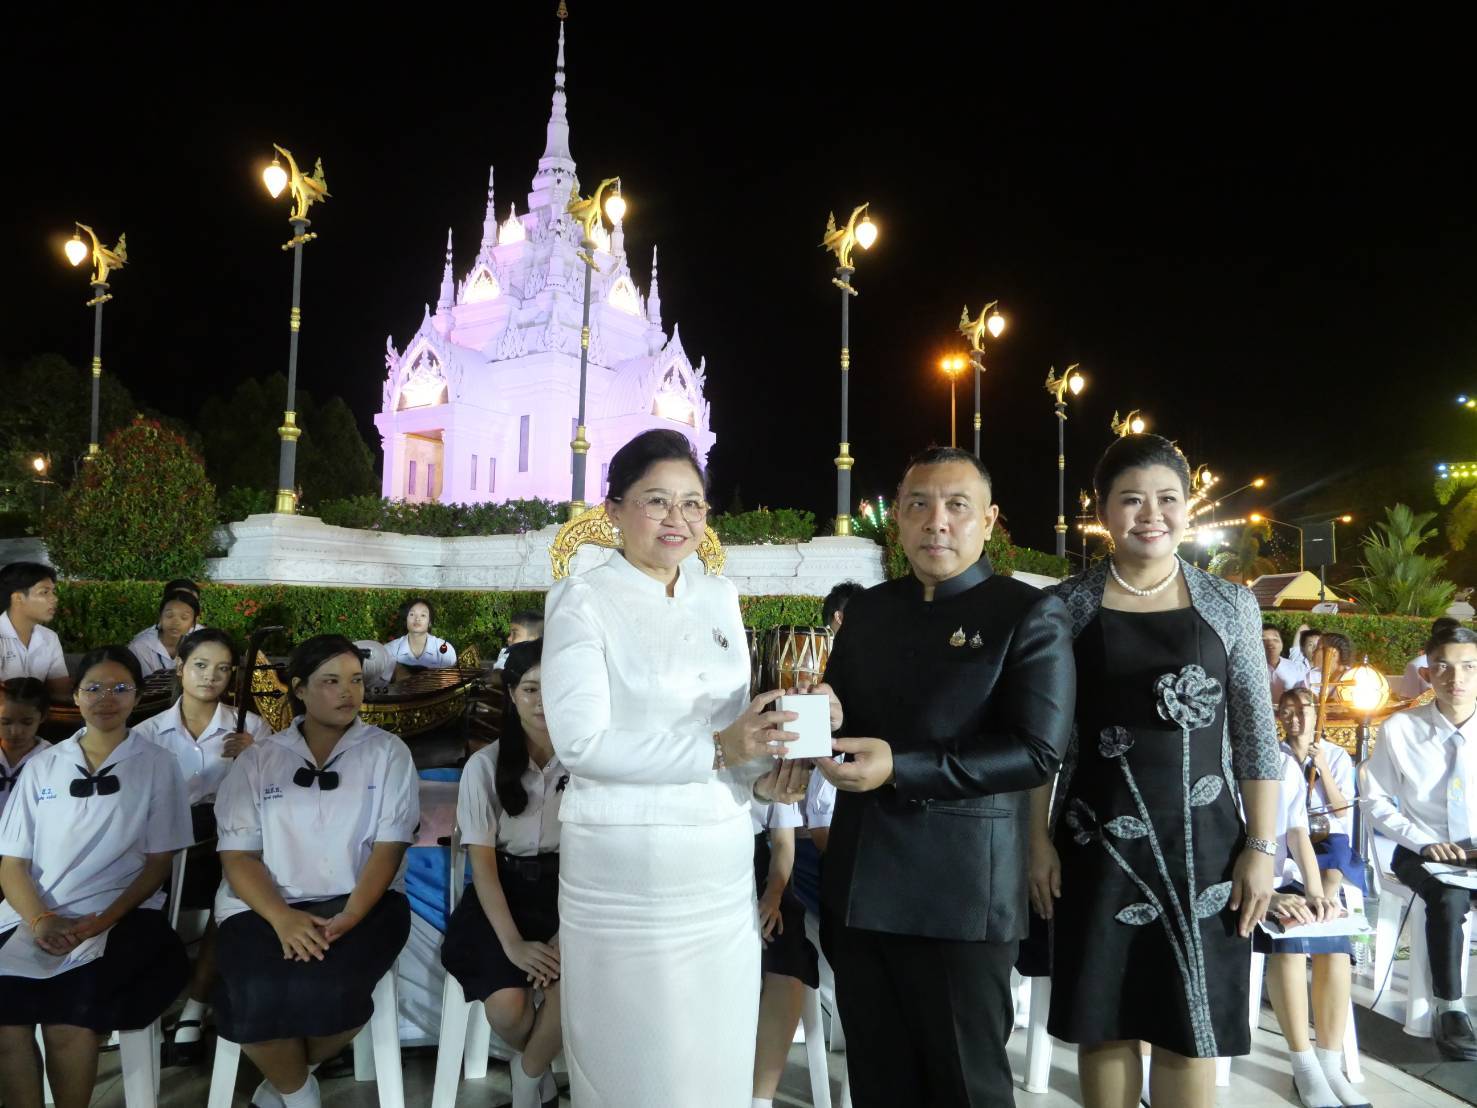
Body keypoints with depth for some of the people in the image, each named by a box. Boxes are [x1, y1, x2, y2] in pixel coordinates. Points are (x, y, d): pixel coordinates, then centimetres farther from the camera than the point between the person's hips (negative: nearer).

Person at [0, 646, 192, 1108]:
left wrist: (99, 922, -13)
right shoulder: (42, 766, 13)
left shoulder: (157, 766, 6)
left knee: (67, 1019, -28)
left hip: (119, 916, -2)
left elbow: (157, 864, 3)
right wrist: (41, 920, -11)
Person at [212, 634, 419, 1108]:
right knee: (257, 998, -29)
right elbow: (238, 856, 1)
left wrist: (349, 917, -19)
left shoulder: (387, 752, 6)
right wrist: (283, 918, -17)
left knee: (325, 990, -30)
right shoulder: (256, 760, 8)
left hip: (363, 902, 0)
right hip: (266, 907, 1)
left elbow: (388, 848, -1)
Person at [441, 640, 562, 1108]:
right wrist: (513, 942, -19)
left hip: (568, 889, 0)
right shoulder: (485, 764, -5)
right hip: (504, 892, 0)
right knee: (506, 1007, -23)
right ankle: (539, 1066, 14)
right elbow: (482, 861, -7)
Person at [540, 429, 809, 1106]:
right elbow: (580, 741, -18)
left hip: (723, 869, 5)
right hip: (627, 870, -5)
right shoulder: (583, 602, -7)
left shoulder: (720, 600, 10)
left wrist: (765, 769, -7)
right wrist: (718, 750, -24)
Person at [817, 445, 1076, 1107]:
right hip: (859, 884, 5)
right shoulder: (867, 609, 11)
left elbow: (1038, 751, -15)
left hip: (961, 890, -5)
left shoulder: (1029, 615, -7)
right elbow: (837, 707, 18)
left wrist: (900, 768, -22)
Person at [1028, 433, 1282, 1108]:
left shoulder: (1230, 607, 2)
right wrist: (1037, 839, -2)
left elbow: (1256, 739, 4)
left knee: (1191, 1029, 8)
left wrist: (1262, 845, -2)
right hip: (1096, 847, 0)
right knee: (1104, 1023, 10)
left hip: (1202, 847, 1)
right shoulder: (1063, 608, -1)